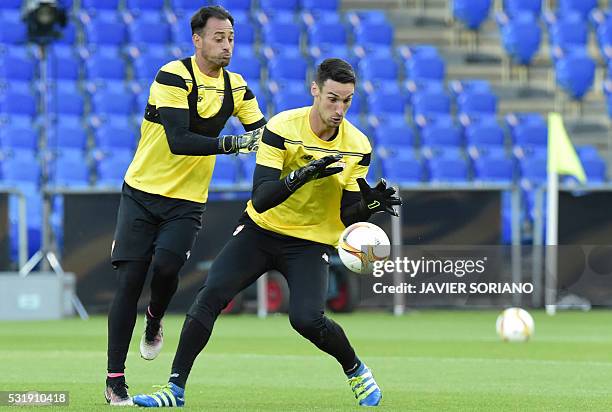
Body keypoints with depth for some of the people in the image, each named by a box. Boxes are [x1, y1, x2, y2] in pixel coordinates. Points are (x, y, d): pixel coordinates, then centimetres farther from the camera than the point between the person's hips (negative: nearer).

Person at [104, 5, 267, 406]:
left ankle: (155, 319, 13)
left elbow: (263, 133, 3)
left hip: (188, 202, 3)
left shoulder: (236, 86, 2)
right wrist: (230, 143, -35)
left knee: (166, 266, -22)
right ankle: (115, 379, -1)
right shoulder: (173, 76, -16)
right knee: (130, 279, -8)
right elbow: (178, 140, -25)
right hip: (143, 192, -3)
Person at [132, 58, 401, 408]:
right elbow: (261, 199, -24)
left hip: (311, 243, 0)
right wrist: (301, 175, -39)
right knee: (211, 295, -18)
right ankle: (176, 389, -11)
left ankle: (357, 371, 8)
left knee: (307, 319, -23)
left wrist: (370, 204, -27)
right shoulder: (282, 128, -18)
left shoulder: (359, 146, -10)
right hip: (261, 230, 0)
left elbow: (347, 217, -6)